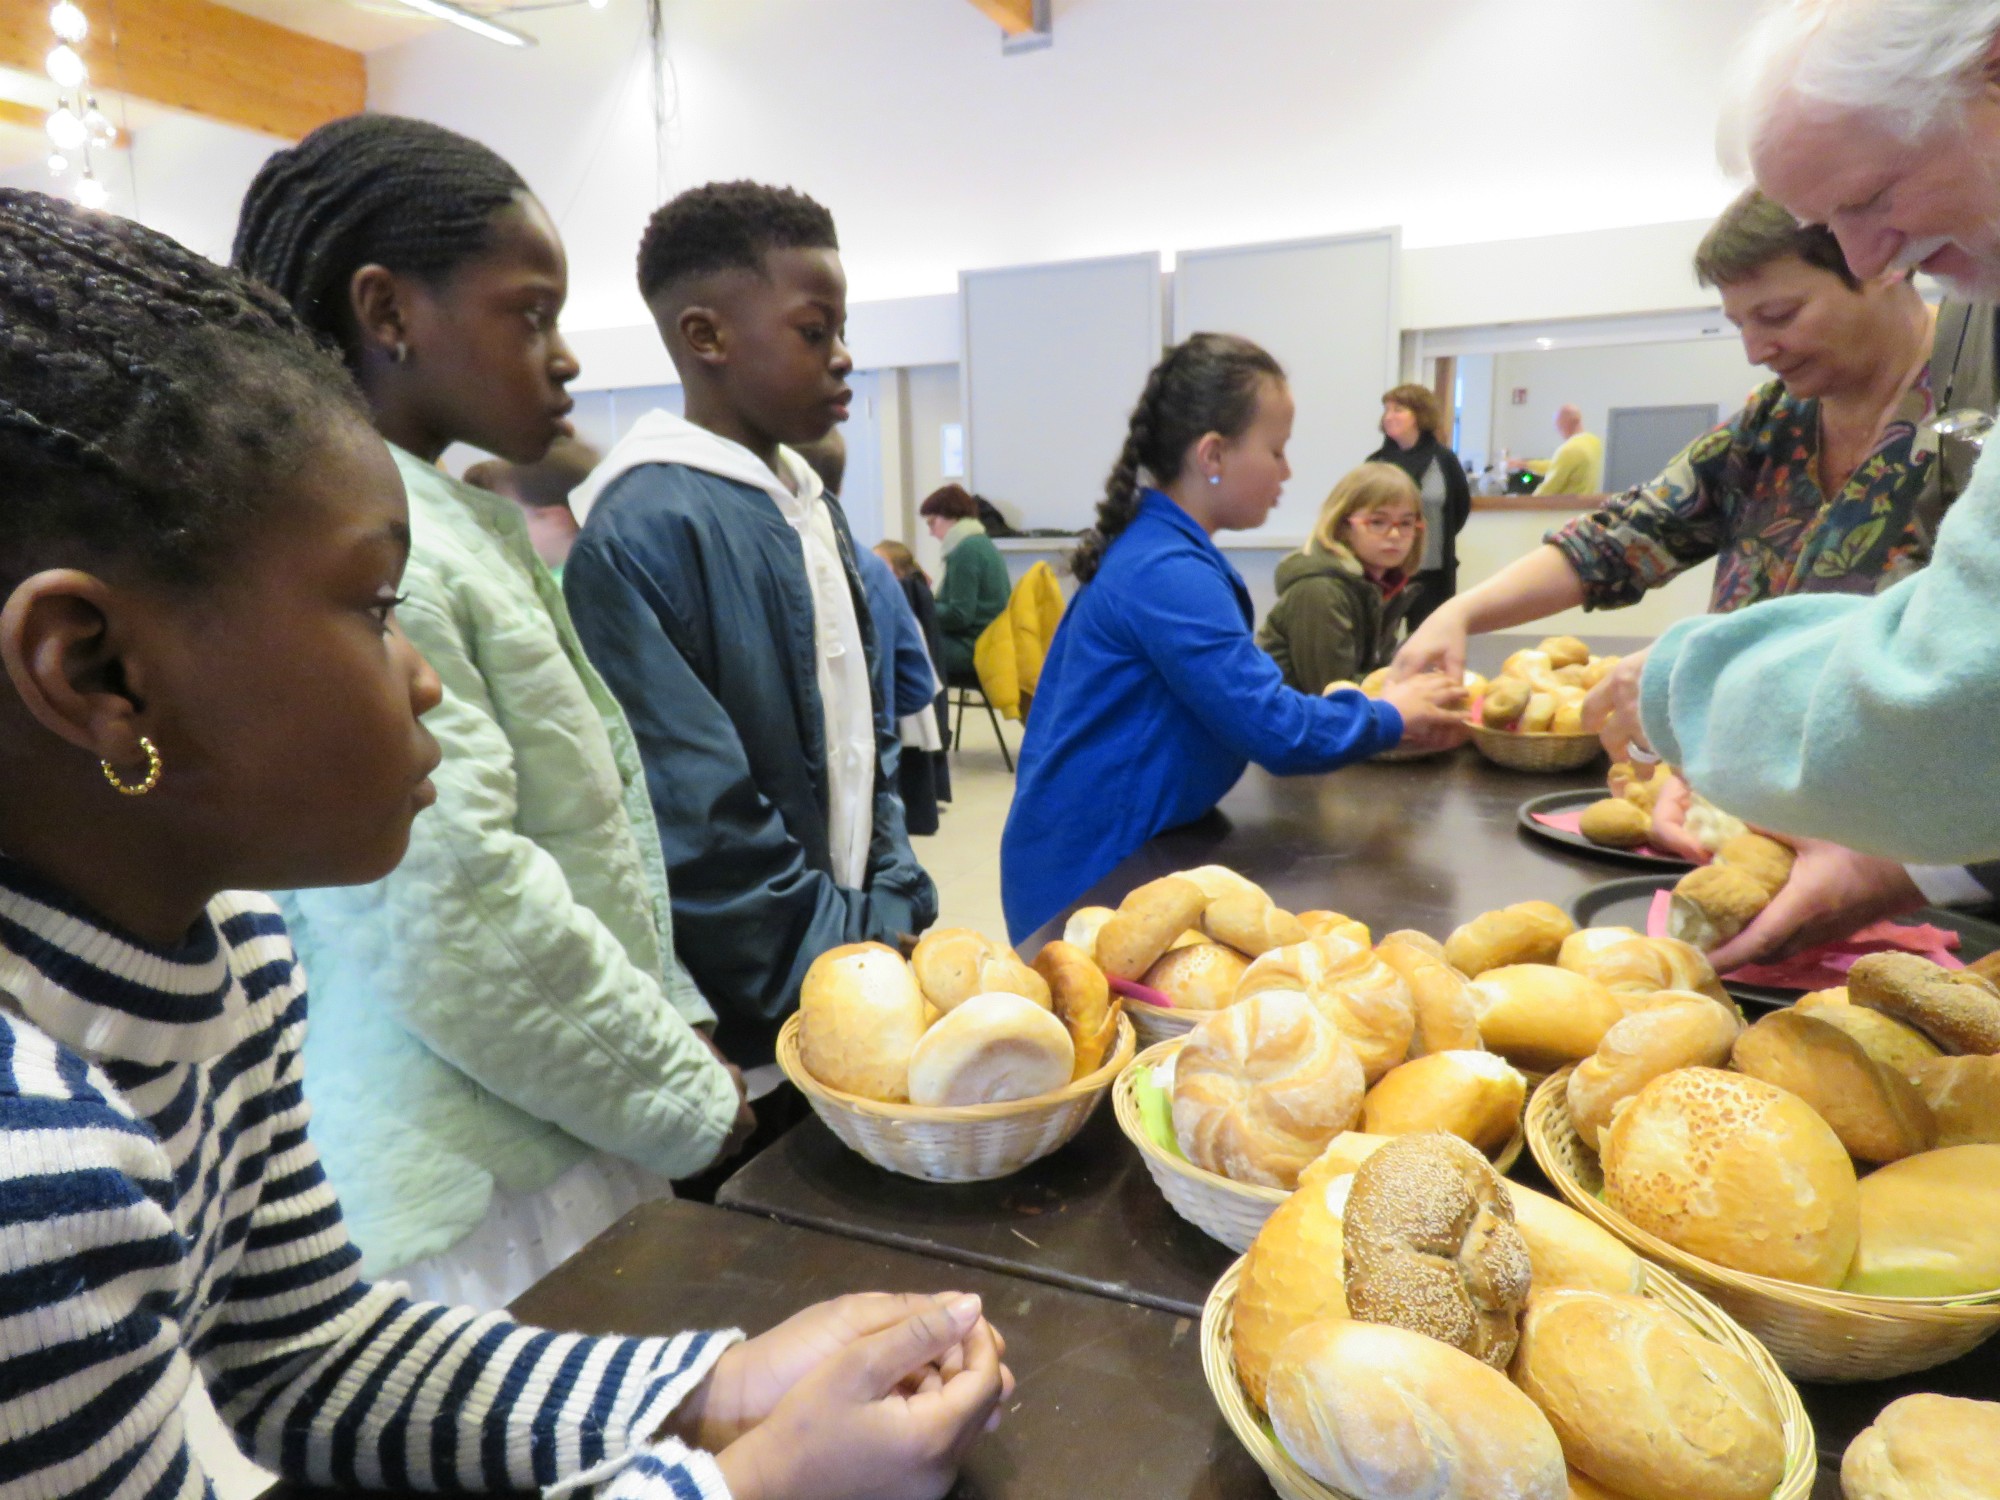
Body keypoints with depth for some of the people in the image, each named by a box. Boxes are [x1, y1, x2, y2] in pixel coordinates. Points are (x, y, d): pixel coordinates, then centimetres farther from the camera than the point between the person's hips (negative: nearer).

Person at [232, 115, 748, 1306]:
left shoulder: (469, 520, 8)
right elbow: (458, 929, -24)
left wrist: (680, 1038, 9)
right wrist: (696, 1104, -12)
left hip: (563, 1145, 8)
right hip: (479, 1206, -8)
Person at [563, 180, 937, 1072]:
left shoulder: (812, 506, 7)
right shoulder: (645, 531, -18)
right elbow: (695, 828, -21)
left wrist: (898, 918, 3)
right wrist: (853, 957, -14)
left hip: (858, 957, 7)